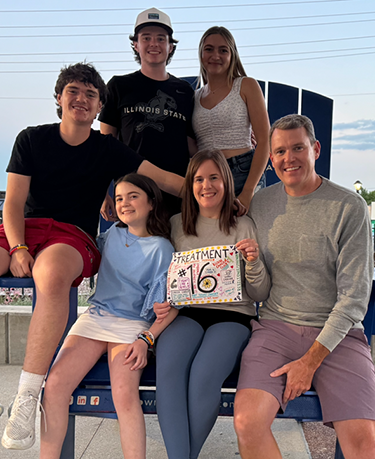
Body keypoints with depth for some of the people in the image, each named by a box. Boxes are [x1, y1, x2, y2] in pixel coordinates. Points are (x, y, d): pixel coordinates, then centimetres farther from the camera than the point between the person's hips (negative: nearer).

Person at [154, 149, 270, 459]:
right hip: (187, 313, 2)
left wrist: (254, 263, -12)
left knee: (203, 375, -30)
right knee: (168, 368, -31)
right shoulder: (176, 225, 13)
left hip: (233, 315, -1)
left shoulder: (244, 226, 7)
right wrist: (160, 304, -3)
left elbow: (260, 296, 7)